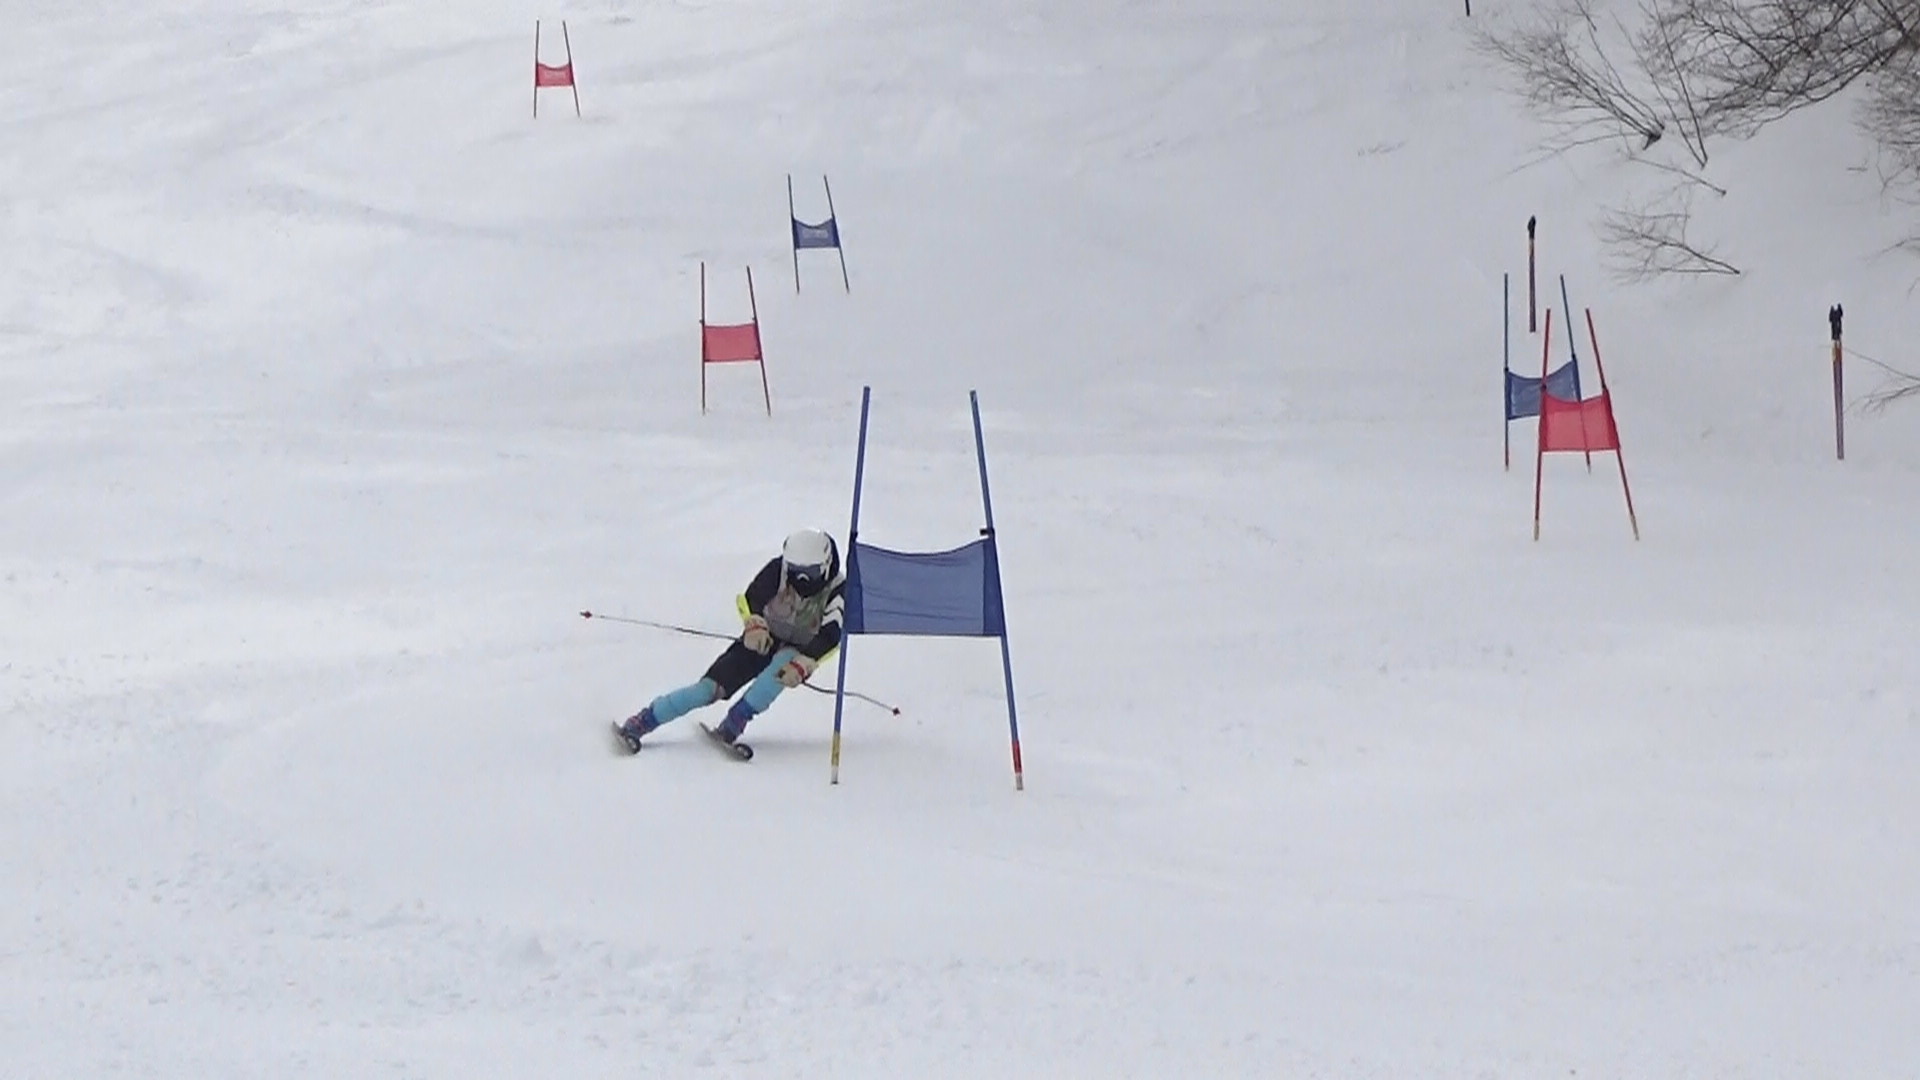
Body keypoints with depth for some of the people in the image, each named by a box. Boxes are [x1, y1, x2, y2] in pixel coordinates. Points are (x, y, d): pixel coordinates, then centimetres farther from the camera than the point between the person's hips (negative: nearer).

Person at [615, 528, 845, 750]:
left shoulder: (837, 590, -22)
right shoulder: (777, 570, -19)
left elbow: (830, 636, -33)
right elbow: (751, 598, -30)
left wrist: (802, 665, -48)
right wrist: (754, 624, -53)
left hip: (800, 650, -1)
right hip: (763, 638, 1)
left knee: (782, 664, -38)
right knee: (712, 687, -15)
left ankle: (734, 723, -32)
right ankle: (641, 722, -13)